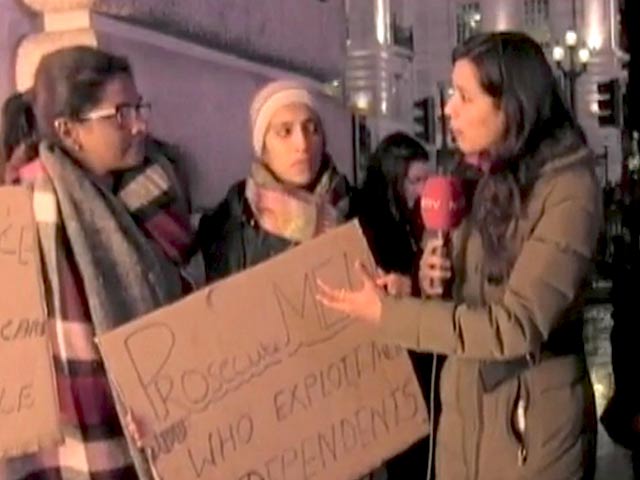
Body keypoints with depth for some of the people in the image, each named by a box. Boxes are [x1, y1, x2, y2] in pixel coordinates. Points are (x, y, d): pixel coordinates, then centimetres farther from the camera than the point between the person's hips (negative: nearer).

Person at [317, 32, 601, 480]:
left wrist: (388, 312, -22)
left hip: (530, 414, -6)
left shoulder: (568, 191, -18)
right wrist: (435, 277, -8)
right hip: (466, 403, 6)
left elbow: (516, 326, -23)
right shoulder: (495, 179, 5)